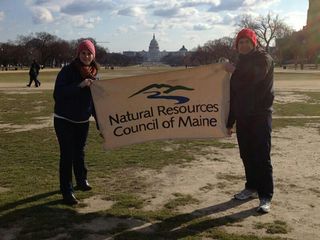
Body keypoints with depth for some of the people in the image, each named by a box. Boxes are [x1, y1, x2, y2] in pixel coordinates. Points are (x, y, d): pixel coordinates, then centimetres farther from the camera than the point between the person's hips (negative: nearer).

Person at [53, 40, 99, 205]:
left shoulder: (93, 74, 2)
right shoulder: (67, 71, -15)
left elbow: (95, 100, 9)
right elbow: (57, 94, -25)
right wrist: (79, 85, -33)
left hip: (83, 121, 5)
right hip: (64, 121, -5)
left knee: (79, 153, 18)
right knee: (67, 155, -6)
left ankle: (81, 181, 37)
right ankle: (67, 192, 2)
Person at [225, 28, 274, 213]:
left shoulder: (264, 59, -5)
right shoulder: (241, 63, 18)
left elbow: (252, 78, -26)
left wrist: (234, 71, -8)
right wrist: (230, 121, 18)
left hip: (260, 116, -7)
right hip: (242, 116, 7)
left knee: (262, 157, -8)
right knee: (247, 155, 12)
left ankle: (266, 197, -3)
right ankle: (252, 187, 26)